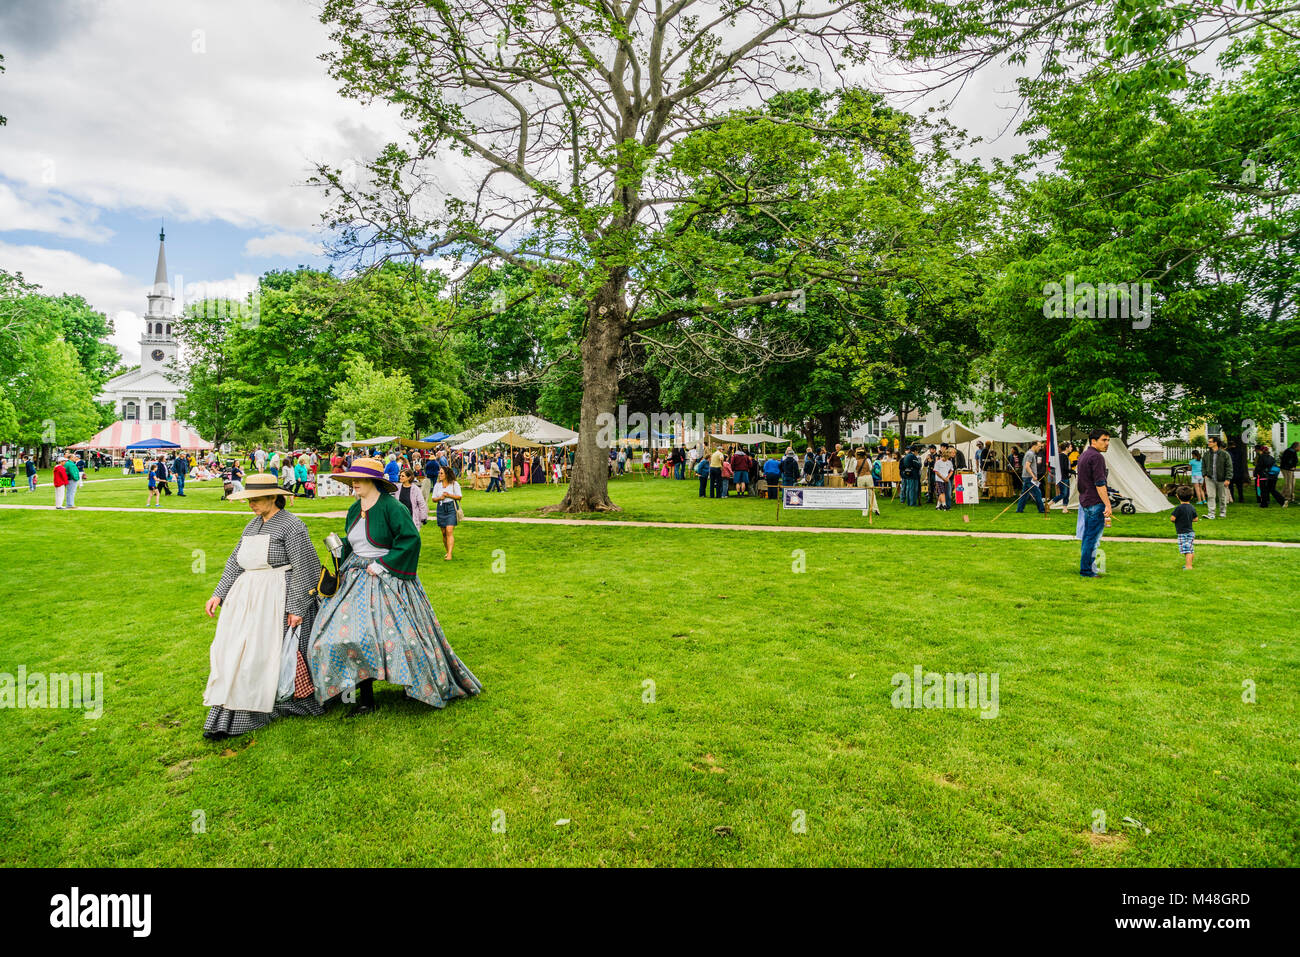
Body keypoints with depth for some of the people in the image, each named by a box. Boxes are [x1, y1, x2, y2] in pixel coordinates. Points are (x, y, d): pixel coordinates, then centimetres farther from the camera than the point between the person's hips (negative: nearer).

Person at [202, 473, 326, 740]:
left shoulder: (291, 525, -12)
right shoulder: (252, 525, 13)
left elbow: (305, 568, -15)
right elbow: (235, 561, 19)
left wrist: (297, 608, -17)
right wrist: (218, 595, 11)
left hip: (279, 598, -8)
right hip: (247, 598, 8)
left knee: (277, 652, -2)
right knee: (235, 651, 3)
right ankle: (226, 719, 11)